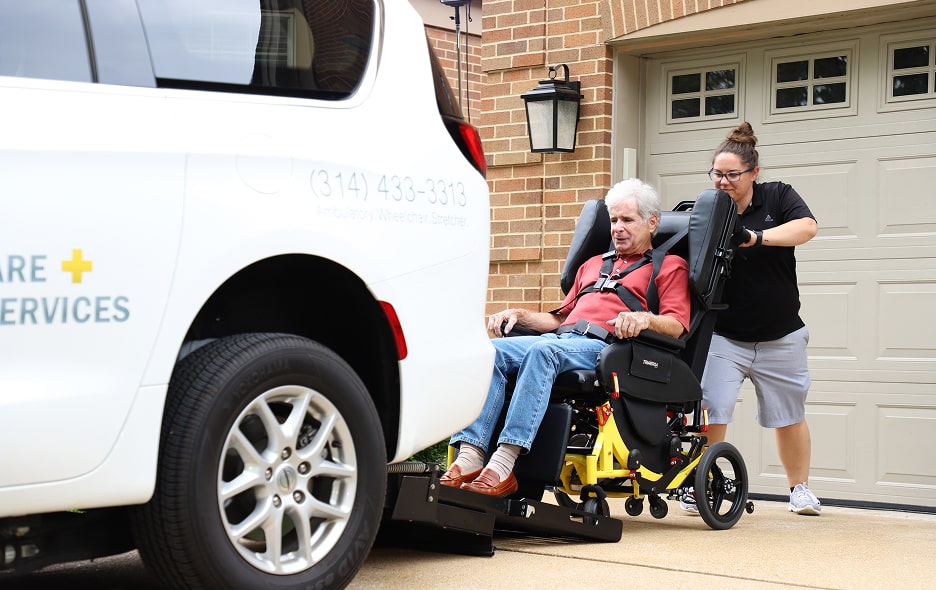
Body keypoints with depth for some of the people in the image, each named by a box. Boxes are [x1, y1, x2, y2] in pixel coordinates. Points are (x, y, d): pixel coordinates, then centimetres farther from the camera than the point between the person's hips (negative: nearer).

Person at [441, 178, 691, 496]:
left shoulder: (669, 266, 16)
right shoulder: (592, 264, 36)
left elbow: (676, 325, 0)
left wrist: (644, 318, -21)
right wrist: (518, 314, 18)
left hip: (604, 346, -6)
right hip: (561, 337, 6)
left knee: (543, 350, -37)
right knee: (490, 351, -22)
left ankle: (504, 464, -48)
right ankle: (470, 457, -36)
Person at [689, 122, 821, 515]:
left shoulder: (778, 197, -2)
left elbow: (807, 226, -21)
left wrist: (755, 237, -32)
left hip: (780, 338, 1)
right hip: (722, 336, -1)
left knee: (789, 416, 12)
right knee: (710, 412, -13)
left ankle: (799, 488, 27)